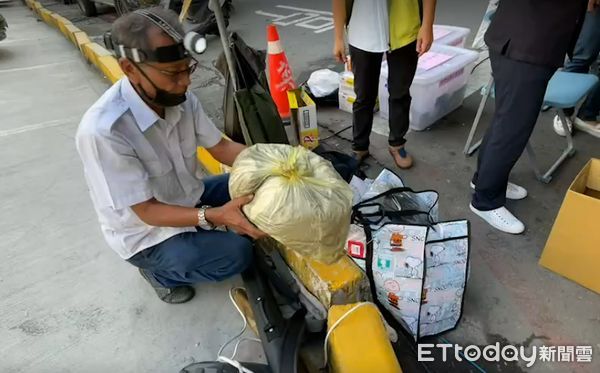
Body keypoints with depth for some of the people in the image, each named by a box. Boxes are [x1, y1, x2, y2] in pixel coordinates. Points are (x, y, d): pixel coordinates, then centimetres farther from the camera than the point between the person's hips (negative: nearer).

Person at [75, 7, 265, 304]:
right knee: (237, 254, -19)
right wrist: (213, 216, -41)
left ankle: (199, 235, 9)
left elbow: (221, 148, -5)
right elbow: (146, 211, -28)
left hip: (188, 198, 6)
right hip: (144, 233, -6)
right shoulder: (102, 131, -33)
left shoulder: (180, 99, -15)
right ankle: (158, 270, 7)